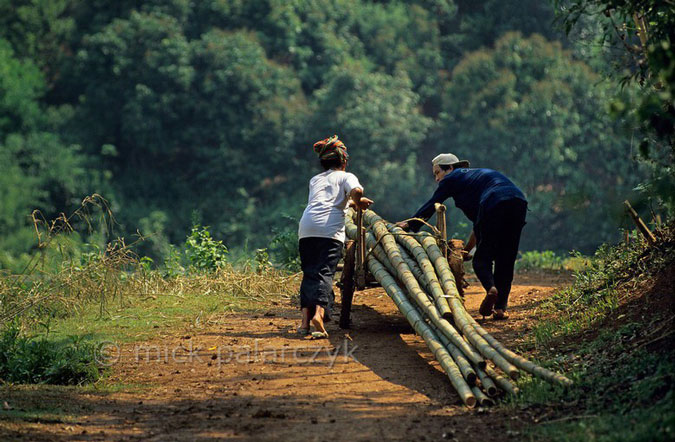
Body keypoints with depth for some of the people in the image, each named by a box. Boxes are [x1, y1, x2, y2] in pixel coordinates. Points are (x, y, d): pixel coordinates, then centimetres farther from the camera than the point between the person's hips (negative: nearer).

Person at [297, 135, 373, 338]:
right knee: (324, 273, -10)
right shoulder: (346, 176, 16)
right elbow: (356, 191, -6)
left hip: (306, 228, 4)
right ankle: (319, 314, -32)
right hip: (330, 229, -4)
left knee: (309, 273, 8)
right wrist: (358, 202, 16)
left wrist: (355, 201, 50)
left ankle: (305, 320, -5)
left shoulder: (314, 180, 32)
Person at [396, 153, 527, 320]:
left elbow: (430, 206, 22)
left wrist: (409, 224, 36)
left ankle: (490, 287, -26)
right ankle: (500, 307, 0)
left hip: (495, 205, -7)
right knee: (505, 260, 9)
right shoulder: (475, 175, 38)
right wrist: (467, 249, 43)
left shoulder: (452, 178, 17)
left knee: (482, 258, 2)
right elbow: (479, 220, 40)